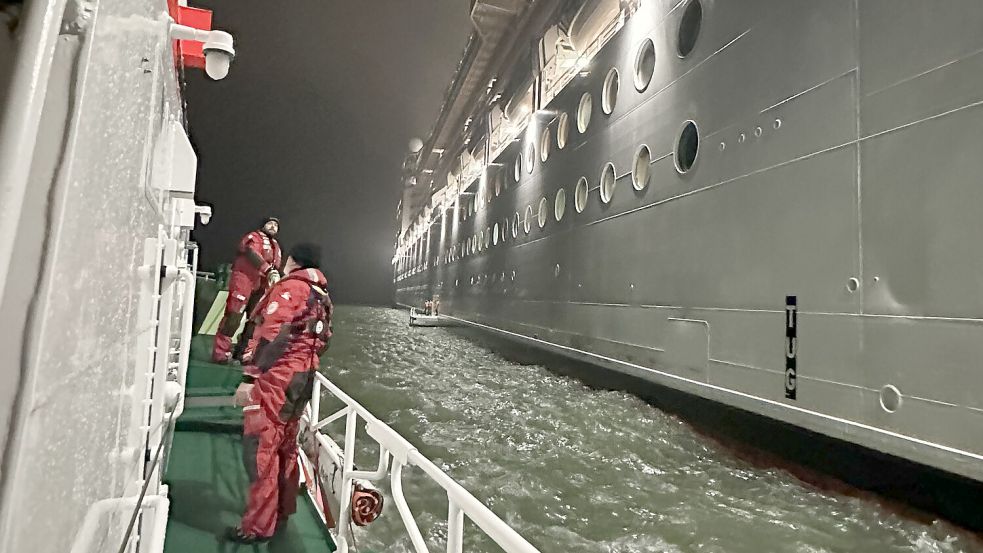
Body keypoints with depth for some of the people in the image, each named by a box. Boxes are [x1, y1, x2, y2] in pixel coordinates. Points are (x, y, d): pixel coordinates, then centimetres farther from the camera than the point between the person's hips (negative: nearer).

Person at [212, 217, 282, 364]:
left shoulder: (276, 246, 21)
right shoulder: (254, 238, -4)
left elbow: (277, 268, 27)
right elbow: (252, 255, -24)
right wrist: (269, 271, -37)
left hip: (261, 286, 8)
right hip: (243, 281, -8)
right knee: (233, 317, -11)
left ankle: (242, 353, 18)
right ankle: (220, 354, -7)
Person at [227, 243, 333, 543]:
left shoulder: (289, 288, -10)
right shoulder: (322, 297, 16)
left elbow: (270, 334, -20)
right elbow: (322, 340, 18)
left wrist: (250, 377, -20)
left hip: (276, 377, -9)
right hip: (302, 379, 9)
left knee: (260, 447, -2)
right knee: (284, 446, 18)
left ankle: (259, 525, 4)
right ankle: (280, 512, 29)